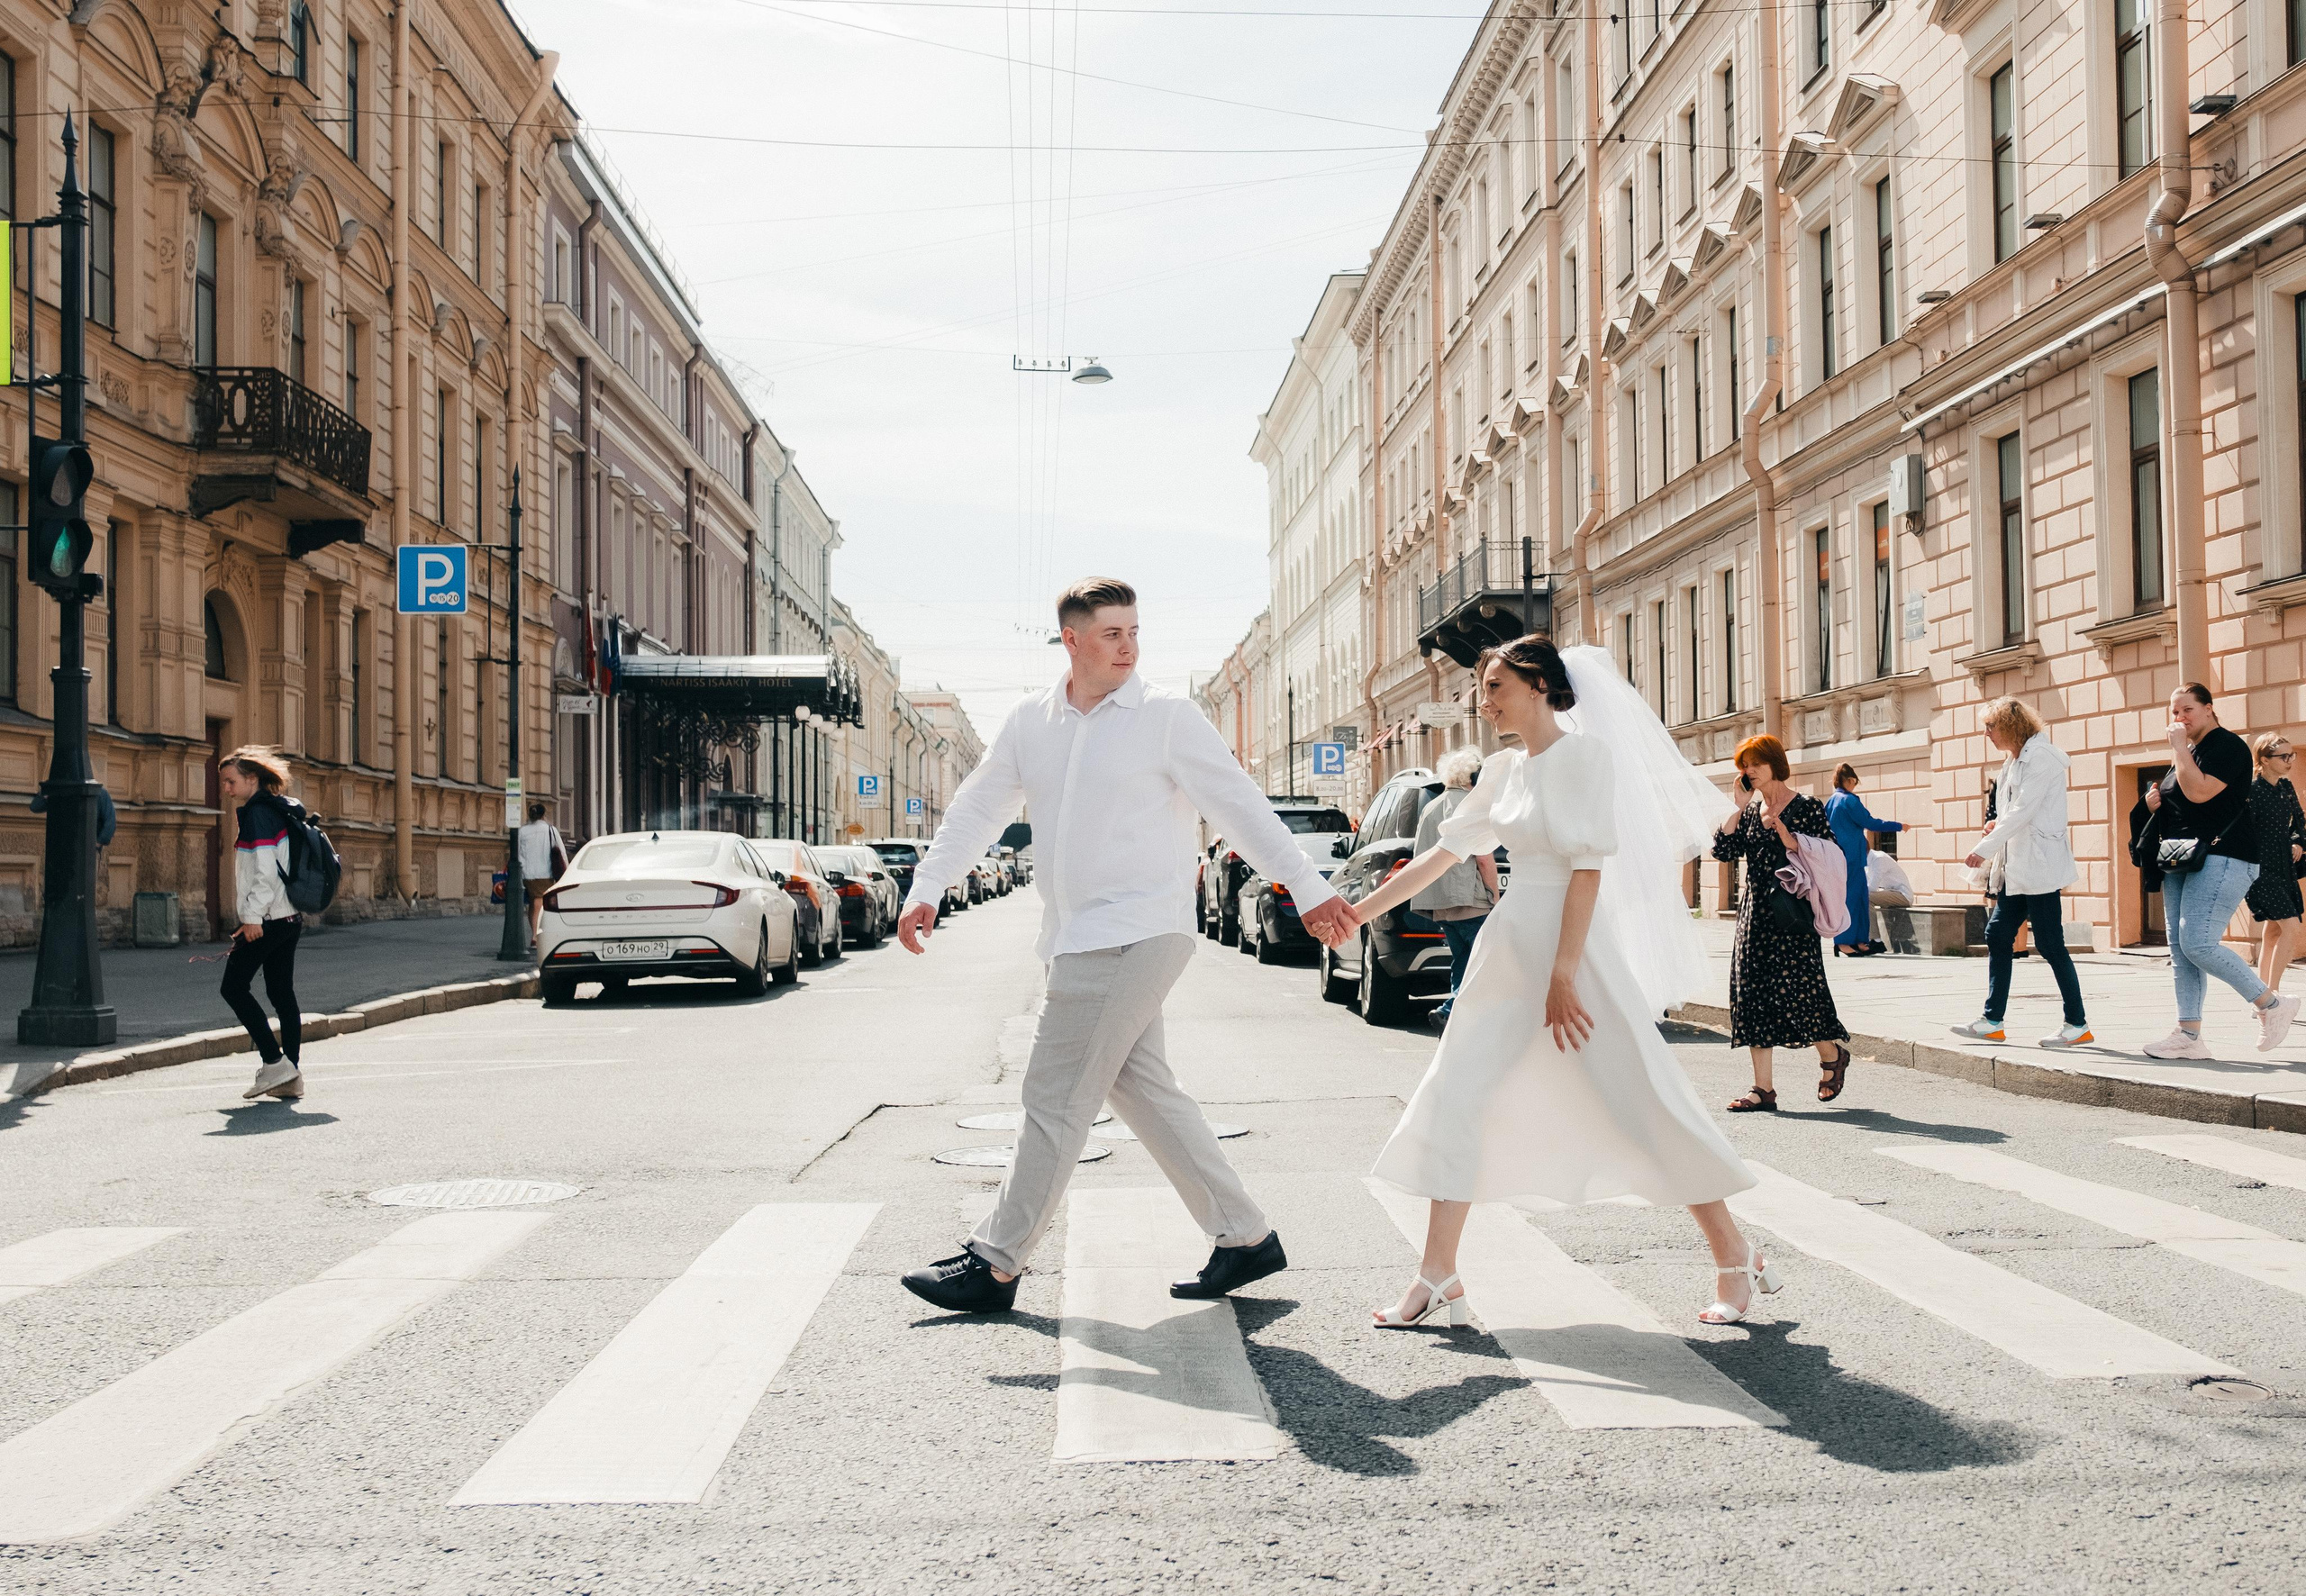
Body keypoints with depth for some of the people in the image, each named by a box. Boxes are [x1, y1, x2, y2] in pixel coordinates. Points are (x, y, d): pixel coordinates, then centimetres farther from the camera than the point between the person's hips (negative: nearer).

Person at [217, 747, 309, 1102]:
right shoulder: (278, 810, 15)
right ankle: (292, 1075, 8)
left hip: (267, 920, -10)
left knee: (234, 987, -1)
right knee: (282, 993, 9)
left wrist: (252, 916, -17)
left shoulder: (257, 813, -13)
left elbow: (265, 871, -20)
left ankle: (274, 1062, -5)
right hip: (289, 916, 10)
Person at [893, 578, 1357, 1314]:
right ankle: (1246, 1238, 20)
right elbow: (977, 808, 15)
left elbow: (1241, 807, -3)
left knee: (1056, 1099, -5)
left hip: (1131, 937, -7)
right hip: (1081, 942, 7)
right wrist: (927, 888, 3)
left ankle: (995, 1266, 3)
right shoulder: (1030, 722, 12)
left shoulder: (1167, 716, -4)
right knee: (1142, 1090, 10)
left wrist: (1309, 891, -4)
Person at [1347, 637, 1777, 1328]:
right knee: (1454, 1097, 0)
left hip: (1577, 944, -8)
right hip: (1508, 949, 8)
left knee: (1643, 1103, -4)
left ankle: (1736, 1256, 12)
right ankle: (1438, 1278, 5)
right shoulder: (1502, 770, 13)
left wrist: (1563, 975, -20)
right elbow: (1441, 854, 18)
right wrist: (1360, 911, 15)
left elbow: (1588, 867, -15)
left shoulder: (1586, 752, -9)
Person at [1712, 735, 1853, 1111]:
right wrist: (1738, 806, -2)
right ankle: (1763, 1088, 4)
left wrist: (1788, 838, -19)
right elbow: (1724, 850, 0)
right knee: (1753, 994, 1)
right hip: (1754, 912, 6)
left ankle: (1833, 1055, 23)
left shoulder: (1806, 807, -5)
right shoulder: (1750, 809, 11)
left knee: (1795, 991, -7)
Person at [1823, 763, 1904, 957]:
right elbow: (1870, 823, -12)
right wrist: (1899, 826, -3)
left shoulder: (1831, 801, 13)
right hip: (1851, 857, -9)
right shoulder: (1850, 800, -12)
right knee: (1849, 897, -6)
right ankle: (1843, 942, -6)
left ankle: (1860, 941, 12)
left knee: (1861, 897, 12)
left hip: (1838, 856, 9)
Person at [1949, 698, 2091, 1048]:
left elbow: (2024, 810, -20)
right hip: (2014, 868, 10)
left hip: (2039, 866, -10)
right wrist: (1998, 823, 3)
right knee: (1998, 936, 7)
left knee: (2049, 945, -5)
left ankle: (2078, 1025, 3)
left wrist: (1985, 849, -21)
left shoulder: (2041, 757, -13)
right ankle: (1992, 1021, 10)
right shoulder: (2014, 760, 16)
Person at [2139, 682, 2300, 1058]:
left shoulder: (2227, 745, -8)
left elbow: (2198, 792, -22)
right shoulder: (2188, 753, 20)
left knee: (2198, 944, -18)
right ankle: (2188, 1035, 4)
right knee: (2180, 950, 3)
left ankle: (2272, 1003, -4)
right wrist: (2157, 801, 8)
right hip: (2181, 861, 10)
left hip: (2220, 858, -10)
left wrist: (2179, 747, -14)